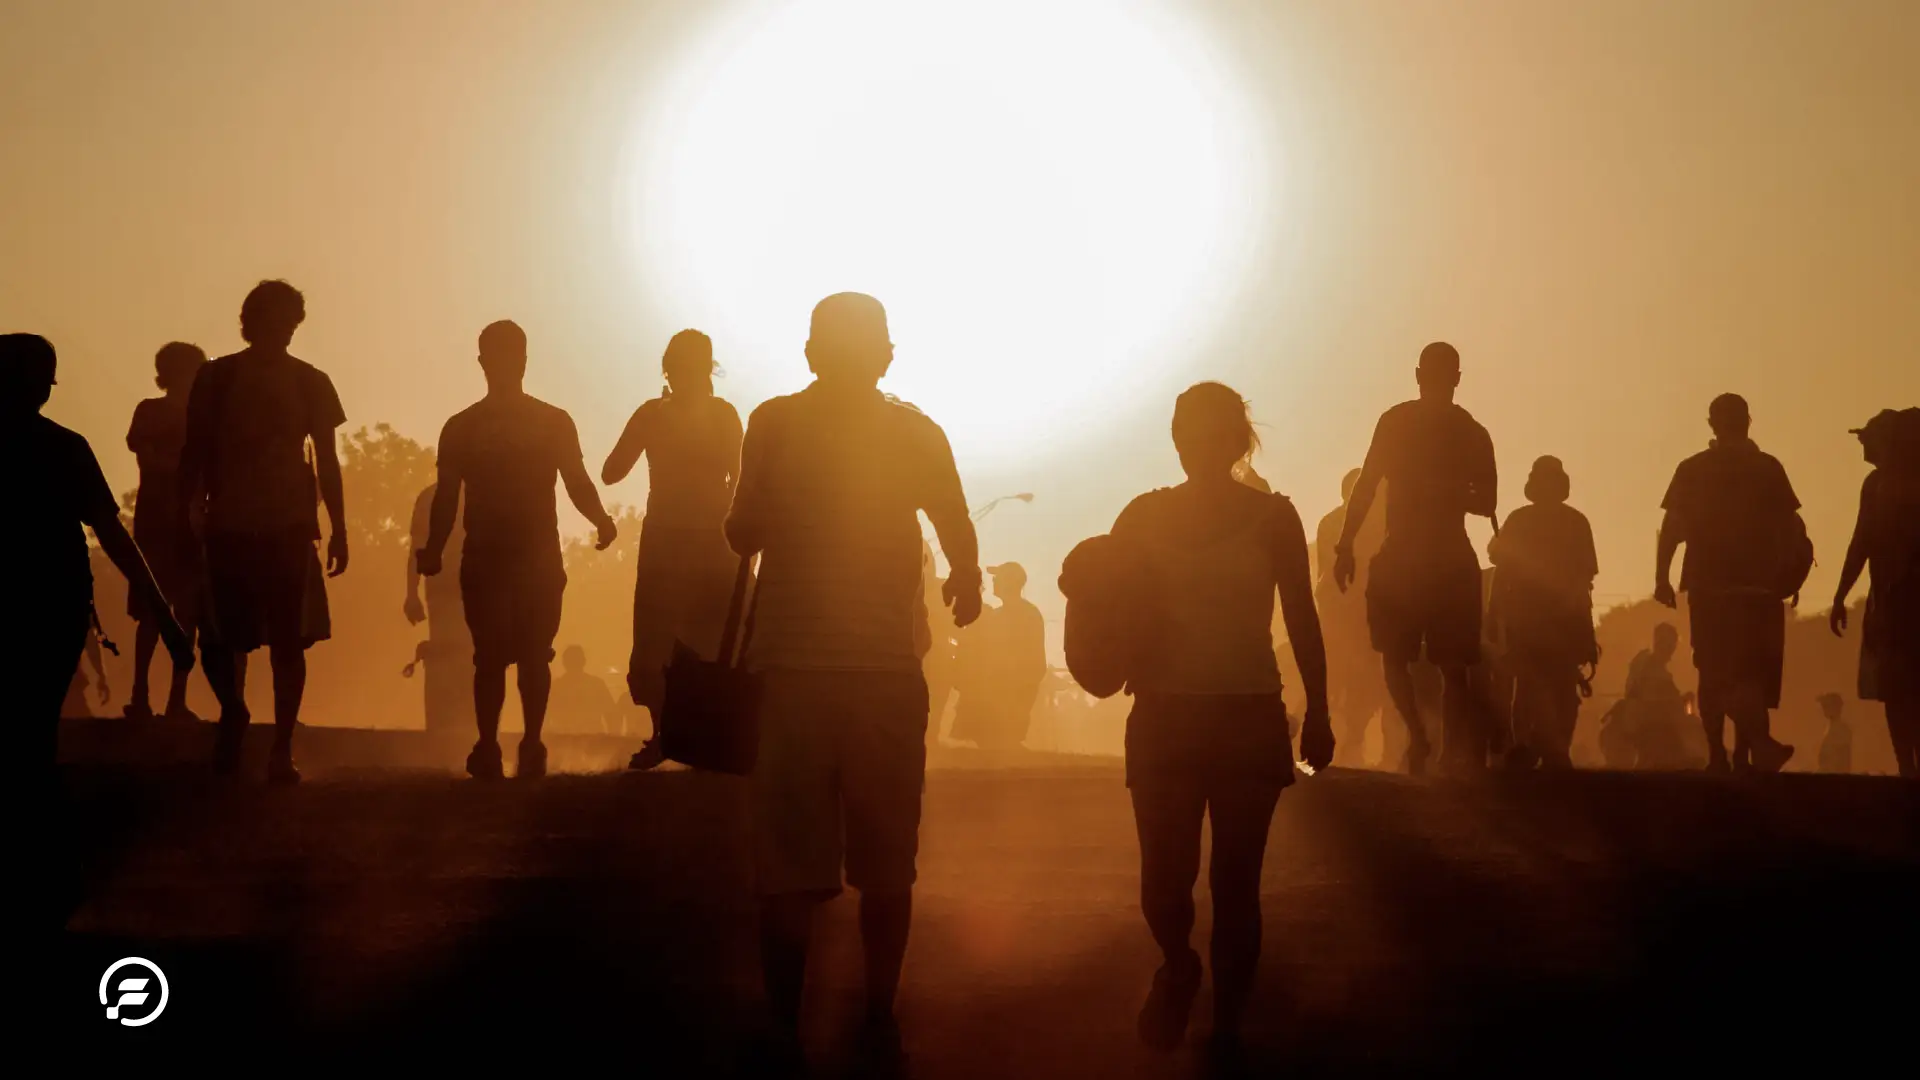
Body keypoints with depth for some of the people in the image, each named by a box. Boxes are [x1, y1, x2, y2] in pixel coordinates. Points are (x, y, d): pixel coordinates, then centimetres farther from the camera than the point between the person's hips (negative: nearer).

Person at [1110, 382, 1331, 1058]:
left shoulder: (1273, 516, 2)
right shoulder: (1145, 516, 4)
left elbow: (1301, 619, 5)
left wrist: (1318, 711, 3)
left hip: (1250, 717, 0)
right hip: (1165, 717, 1)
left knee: (1235, 881, 0)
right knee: (1165, 879, -3)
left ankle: (1228, 1022, 14)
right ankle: (1179, 968, 30)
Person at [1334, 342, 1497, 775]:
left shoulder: (1397, 421, -6)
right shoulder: (1473, 432, 2)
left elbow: (1366, 486, -8)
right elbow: (1486, 503, 3)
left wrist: (1346, 548, -3)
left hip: (1402, 559, -2)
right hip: (1452, 560, 2)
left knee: (1395, 656, 13)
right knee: (1454, 668, 9)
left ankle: (1418, 735, -7)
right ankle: (1459, 758, 4)